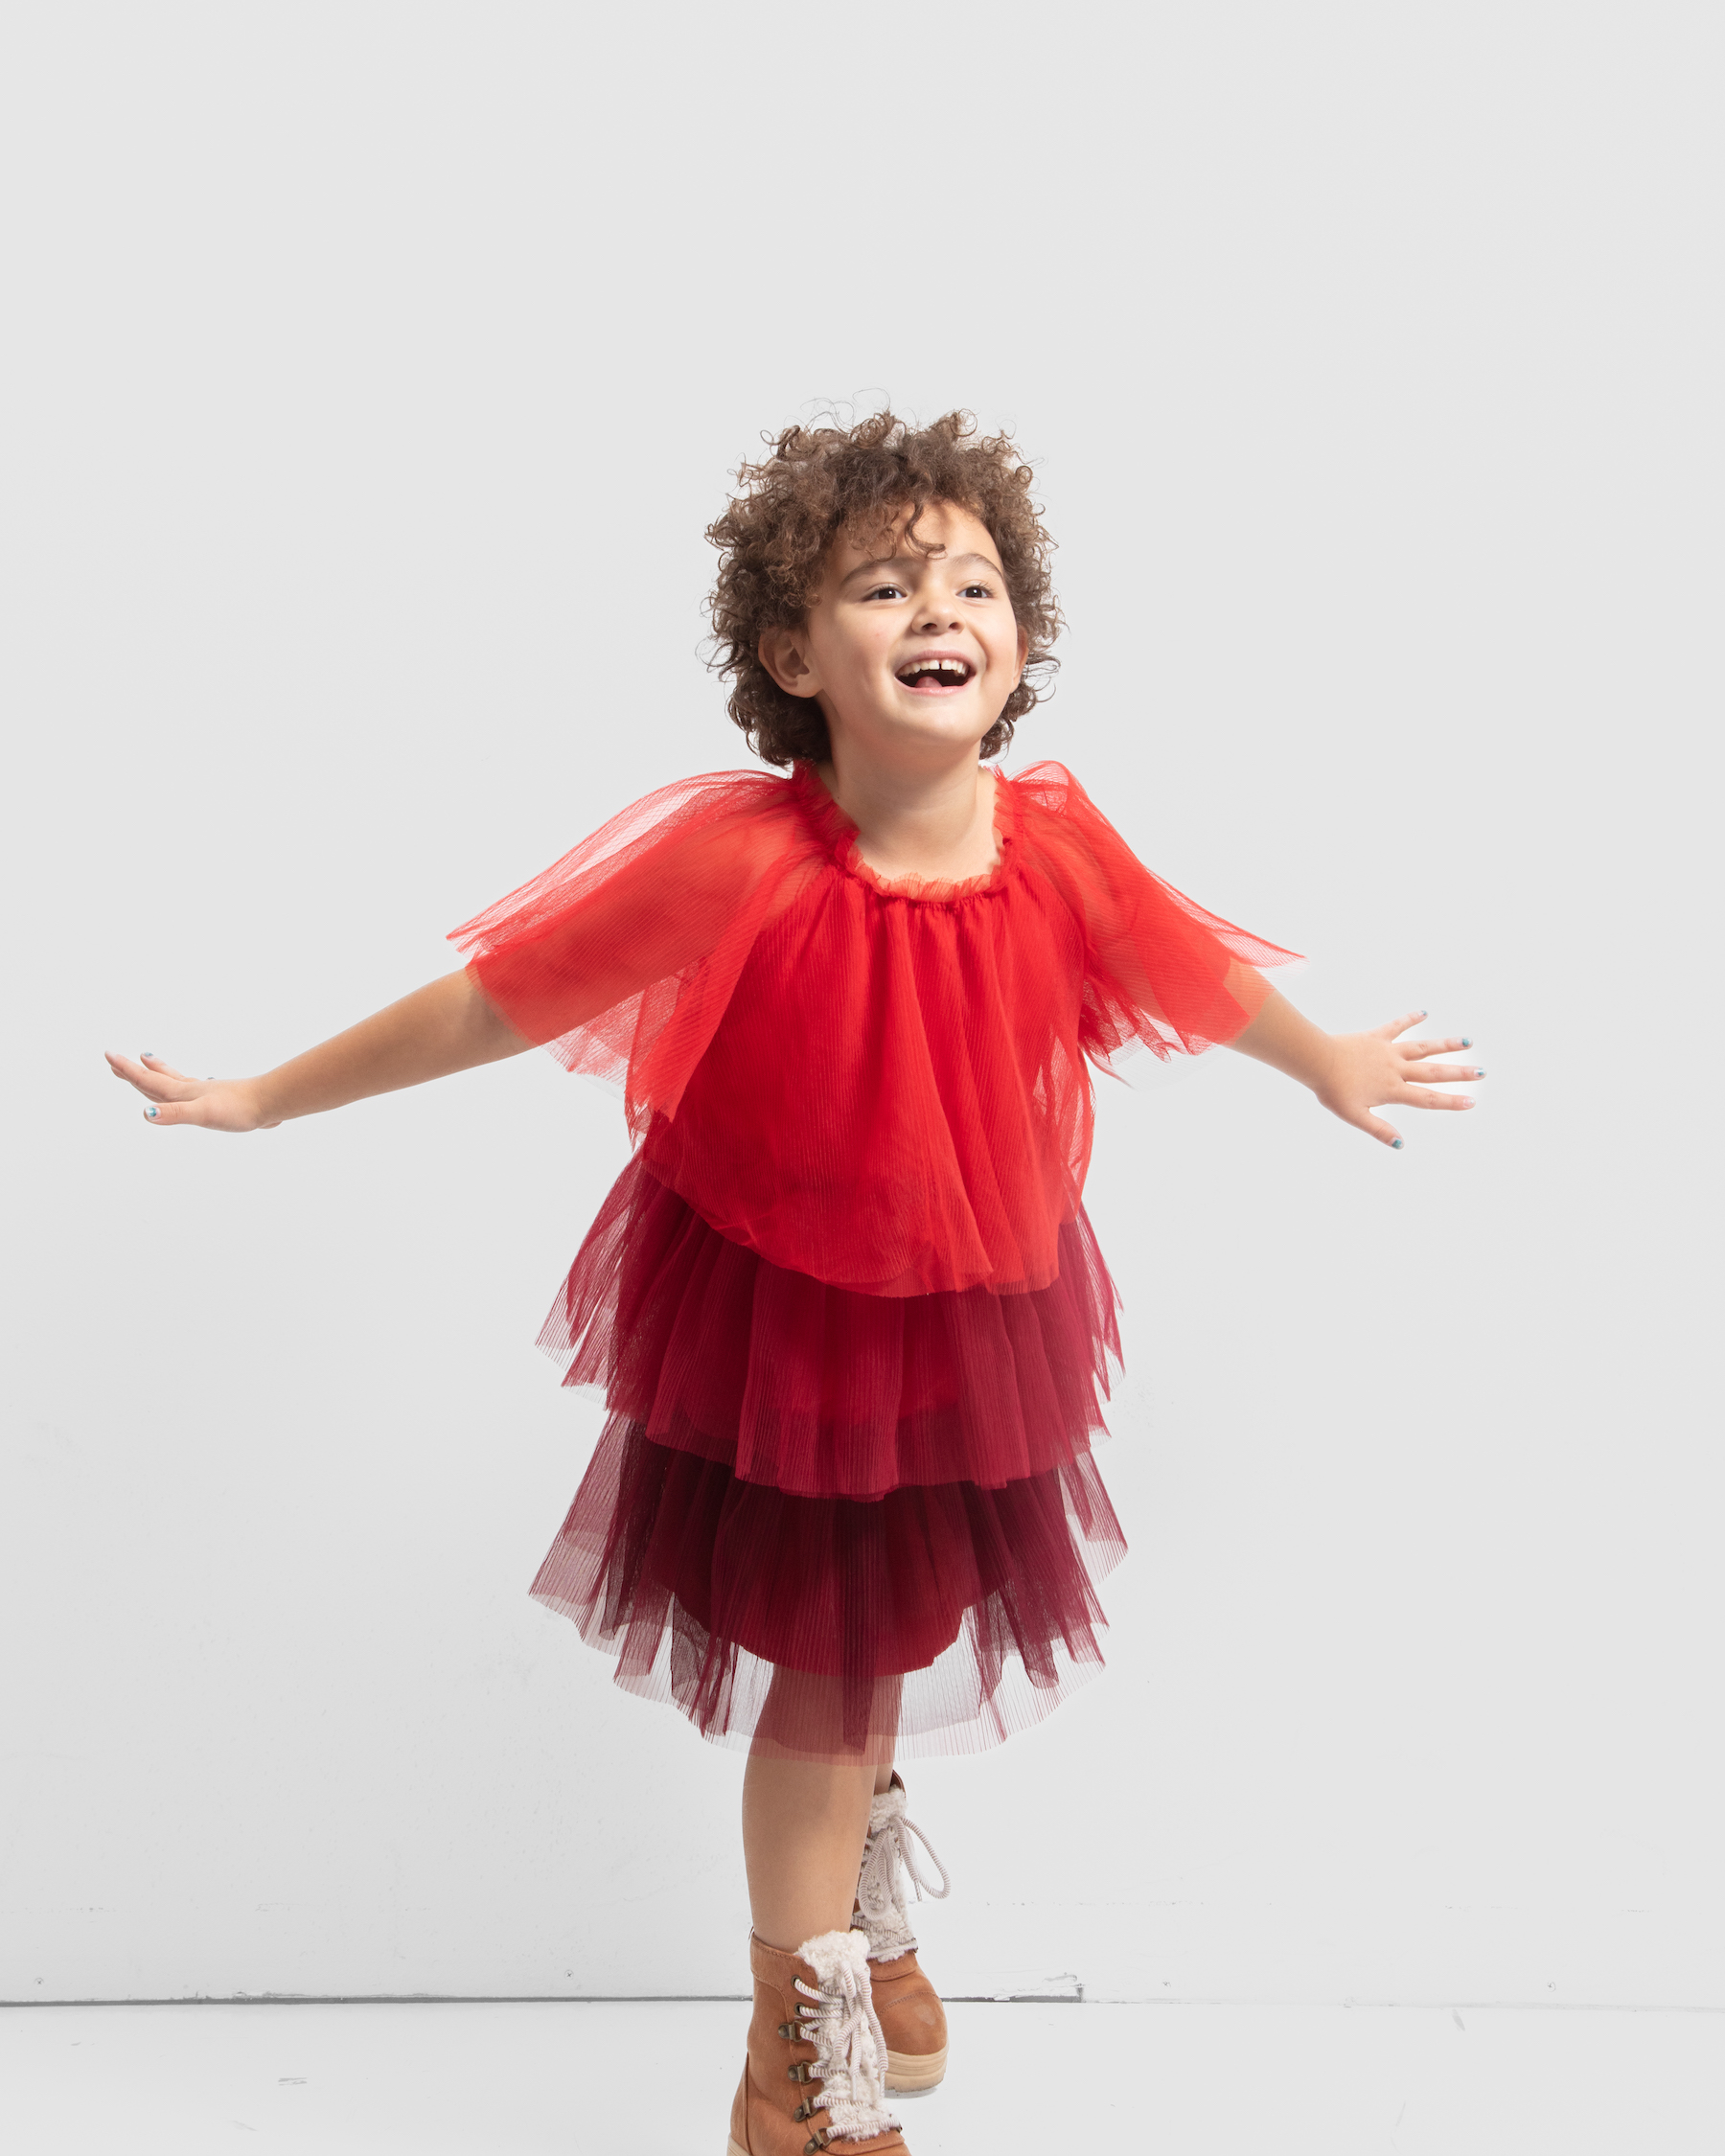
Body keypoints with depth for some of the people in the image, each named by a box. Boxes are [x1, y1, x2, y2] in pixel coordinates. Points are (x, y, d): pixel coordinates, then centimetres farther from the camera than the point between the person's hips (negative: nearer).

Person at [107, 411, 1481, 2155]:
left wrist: (1331, 1066, 22)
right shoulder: (736, 859, -28)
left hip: (975, 1310, 4)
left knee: (901, 1625, 23)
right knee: (837, 1661, 9)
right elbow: (494, 998, -19)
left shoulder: (1056, 844, -16)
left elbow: (1191, 969, 5)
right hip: (782, 1318, -4)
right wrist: (264, 1099, -11)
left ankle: (863, 1907, 55)